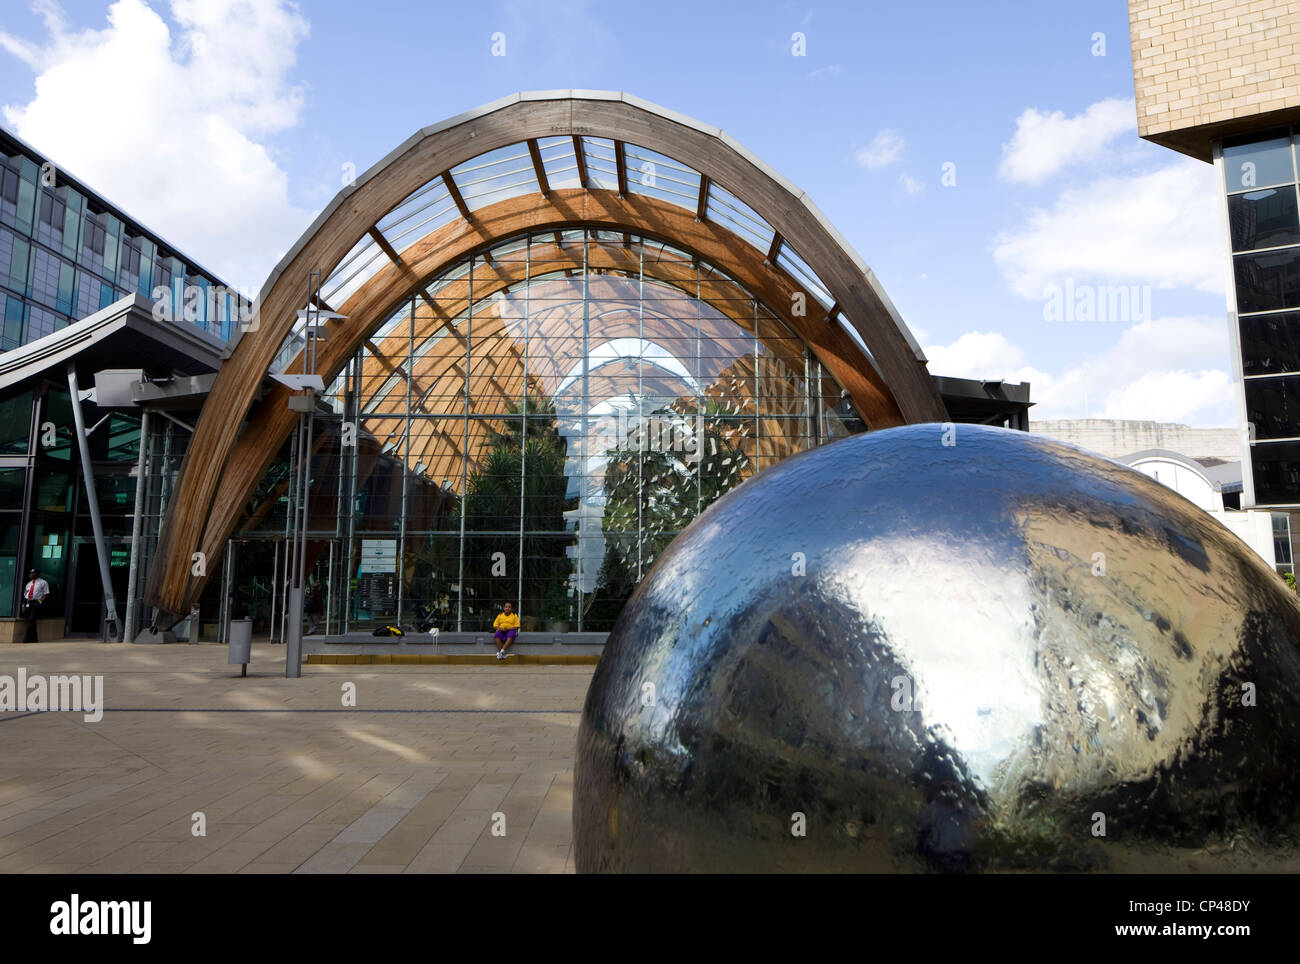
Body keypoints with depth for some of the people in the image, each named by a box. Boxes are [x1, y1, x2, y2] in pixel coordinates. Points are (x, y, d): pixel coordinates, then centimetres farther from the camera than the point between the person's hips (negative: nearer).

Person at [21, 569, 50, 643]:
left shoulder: (43, 582, 4)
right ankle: (34, 639, 9)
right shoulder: (28, 584, 23)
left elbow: (45, 594, -1)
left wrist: (41, 602, -12)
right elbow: (25, 595, 22)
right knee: (29, 621, 3)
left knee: (31, 620, -16)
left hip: (36, 603, -6)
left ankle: (27, 639, -16)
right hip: (28, 604, 6)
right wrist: (23, 604, 11)